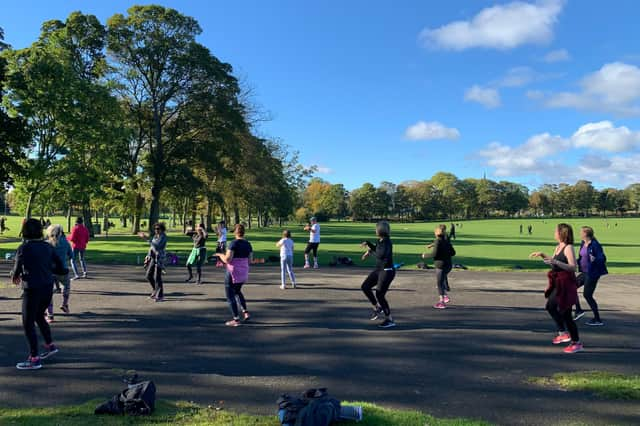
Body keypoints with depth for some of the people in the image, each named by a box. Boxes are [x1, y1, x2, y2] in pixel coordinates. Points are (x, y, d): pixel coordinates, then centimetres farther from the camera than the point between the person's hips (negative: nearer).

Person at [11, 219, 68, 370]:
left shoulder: (23, 248, -11)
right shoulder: (48, 247, 3)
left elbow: (17, 271, -2)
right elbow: (61, 269, 5)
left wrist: (15, 277, 21)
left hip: (32, 290, -6)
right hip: (48, 288, 6)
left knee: (28, 324, 6)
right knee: (38, 317, 27)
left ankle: (34, 359, 8)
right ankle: (50, 346, 33)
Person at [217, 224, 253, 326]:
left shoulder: (234, 243, -17)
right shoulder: (248, 244, 3)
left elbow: (227, 259, -21)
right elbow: (250, 261, 8)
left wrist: (221, 255, -2)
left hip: (233, 273, -7)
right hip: (244, 273, 7)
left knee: (230, 296, 8)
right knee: (237, 291, 29)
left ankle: (236, 320, 9)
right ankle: (245, 313, 19)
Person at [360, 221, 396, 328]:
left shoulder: (387, 242, -22)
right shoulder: (380, 240, 5)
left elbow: (382, 255, -36)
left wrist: (370, 251, -20)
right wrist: (368, 243, 13)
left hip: (387, 271, -9)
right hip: (379, 270, 9)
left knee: (379, 295, -5)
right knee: (365, 287, 9)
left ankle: (389, 320, 9)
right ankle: (377, 308, 22)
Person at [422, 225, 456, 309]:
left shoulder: (437, 241, -14)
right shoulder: (447, 241, 8)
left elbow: (434, 254, -20)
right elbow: (453, 252, 14)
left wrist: (425, 255, -3)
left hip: (440, 265, -8)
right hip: (448, 265, 8)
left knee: (439, 283, 5)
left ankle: (442, 303, 12)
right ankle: (446, 296, 23)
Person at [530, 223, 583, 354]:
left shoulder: (568, 248, -17)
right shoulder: (558, 247, 9)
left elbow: (573, 267, -25)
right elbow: (553, 261, 26)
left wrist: (556, 262, -32)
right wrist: (542, 255, 14)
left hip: (566, 284, -10)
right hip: (558, 283, 10)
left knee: (565, 313, -5)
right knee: (550, 307, 21)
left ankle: (577, 343, 7)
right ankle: (563, 333, 31)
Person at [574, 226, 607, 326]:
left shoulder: (595, 245, -18)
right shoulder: (583, 244, 7)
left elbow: (602, 258, -19)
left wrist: (594, 260, -37)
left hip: (593, 274, -9)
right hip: (585, 272, 9)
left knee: (587, 295, -3)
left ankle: (597, 319, 10)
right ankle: (578, 310, 18)